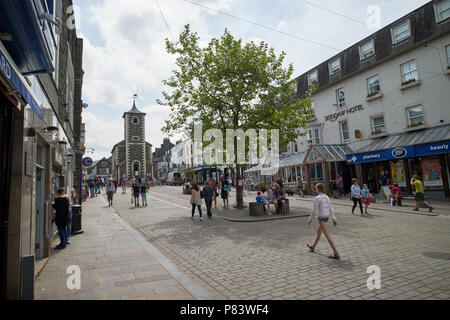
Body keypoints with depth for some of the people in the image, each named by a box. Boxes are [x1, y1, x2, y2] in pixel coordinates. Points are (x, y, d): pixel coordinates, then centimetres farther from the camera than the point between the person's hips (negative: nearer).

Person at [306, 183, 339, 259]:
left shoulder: (317, 198, -18)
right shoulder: (326, 197, 5)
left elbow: (314, 211, -17)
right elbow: (331, 209, 5)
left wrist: (310, 219, -5)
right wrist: (334, 219, 7)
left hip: (321, 218, -9)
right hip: (326, 217, 9)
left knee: (327, 235, -7)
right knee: (318, 231, 22)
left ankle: (336, 253, -7)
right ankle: (313, 247, 39)